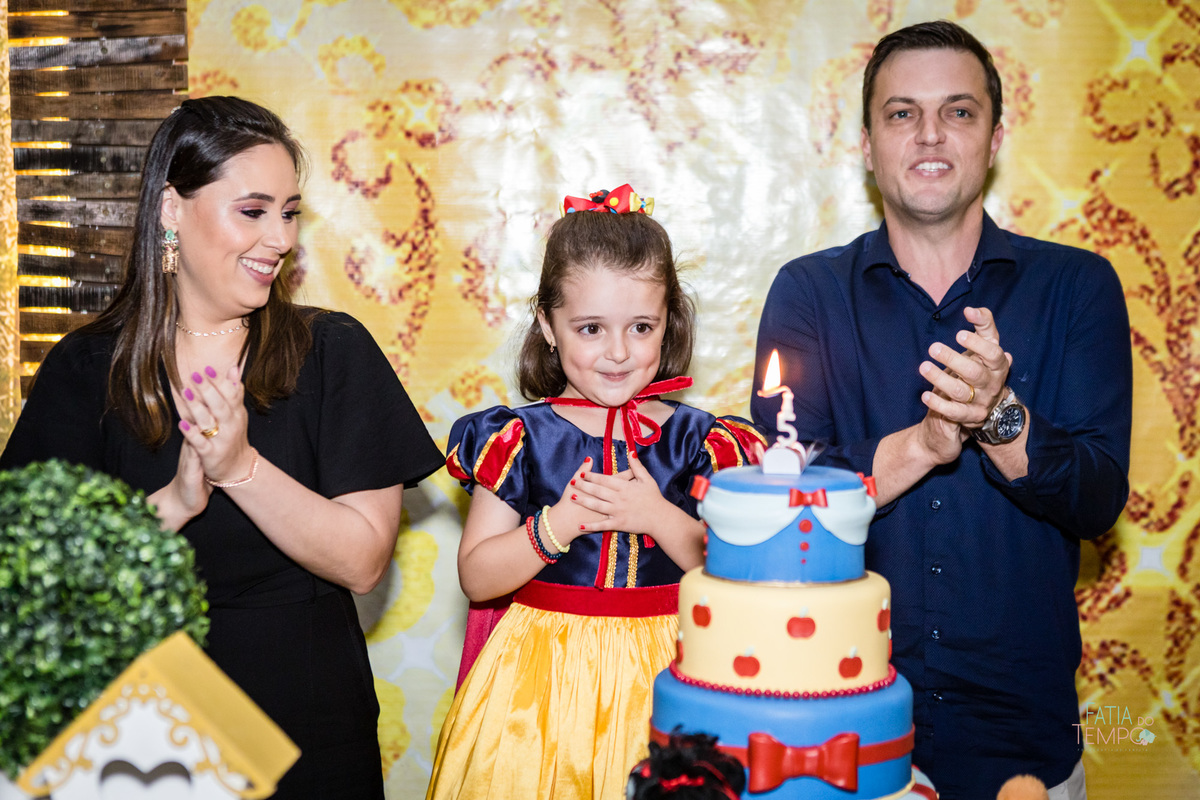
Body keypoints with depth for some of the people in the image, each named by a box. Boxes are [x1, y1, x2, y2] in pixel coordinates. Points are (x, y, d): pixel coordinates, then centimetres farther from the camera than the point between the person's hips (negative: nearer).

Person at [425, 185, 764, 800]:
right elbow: (475, 577, -5)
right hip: (546, 672, 0)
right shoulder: (522, 438, -3)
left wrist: (659, 516, -18)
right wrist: (564, 521, -17)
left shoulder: (697, 440, -1)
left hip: (663, 673, 1)